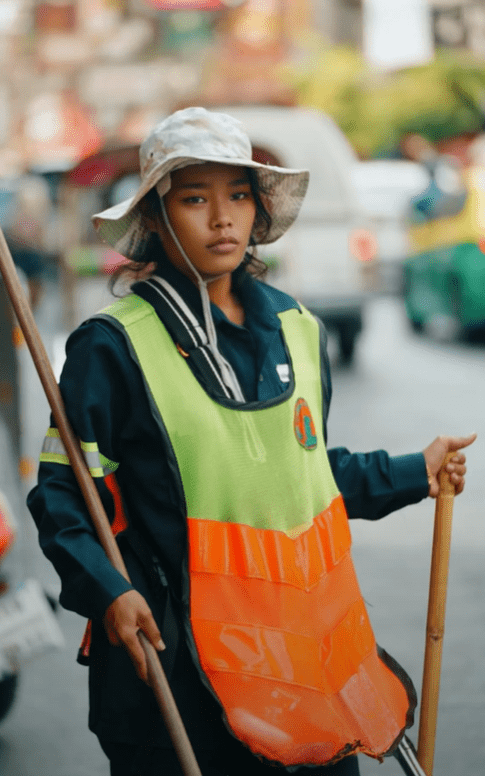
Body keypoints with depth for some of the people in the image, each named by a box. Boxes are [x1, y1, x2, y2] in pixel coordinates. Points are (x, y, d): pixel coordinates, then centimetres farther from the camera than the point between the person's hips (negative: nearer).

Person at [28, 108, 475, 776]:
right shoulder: (114, 346, -7)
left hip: (309, 642, 5)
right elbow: (61, 493, -6)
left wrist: (412, 473, 26)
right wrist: (105, 590, -20)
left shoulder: (297, 330, 10)